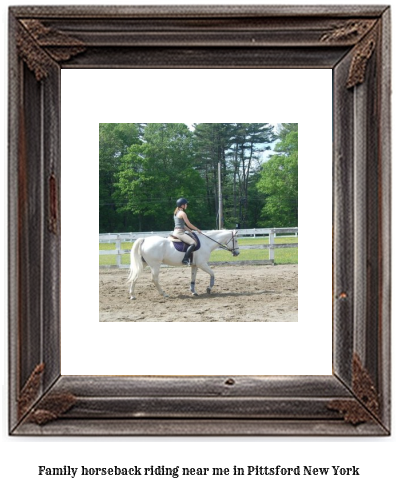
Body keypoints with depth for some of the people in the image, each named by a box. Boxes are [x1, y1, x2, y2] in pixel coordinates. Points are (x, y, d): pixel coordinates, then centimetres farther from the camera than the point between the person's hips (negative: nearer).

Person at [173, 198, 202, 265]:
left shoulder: (176, 213, 17)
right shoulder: (182, 213, -11)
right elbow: (189, 224, -9)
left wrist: (190, 230, 18)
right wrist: (197, 229, 4)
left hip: (176, 232, 10)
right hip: (179, 232, -10)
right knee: (193, 243, -21)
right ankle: (185, 259, -27)